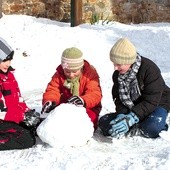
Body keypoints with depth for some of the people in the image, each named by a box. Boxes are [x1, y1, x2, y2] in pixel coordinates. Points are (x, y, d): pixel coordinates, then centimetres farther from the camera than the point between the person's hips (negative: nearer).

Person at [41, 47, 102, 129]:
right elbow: (52, 90, -13)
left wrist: (83, 101, -50)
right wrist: (49, 101, -39)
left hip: (87, 107, -2)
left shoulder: (90, 73, -15)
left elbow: (95, 94, -26)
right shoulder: (59, 74, -5)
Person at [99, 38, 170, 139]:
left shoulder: (150, 69, -23)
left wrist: (131, 119, -34)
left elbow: (151, 101, -25)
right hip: (131, 109, 6)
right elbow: (119, 98, 2)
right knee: (104, 122, -17)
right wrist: (121, 115, -21)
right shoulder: (117, 74, -1)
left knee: (153, 127, -40)